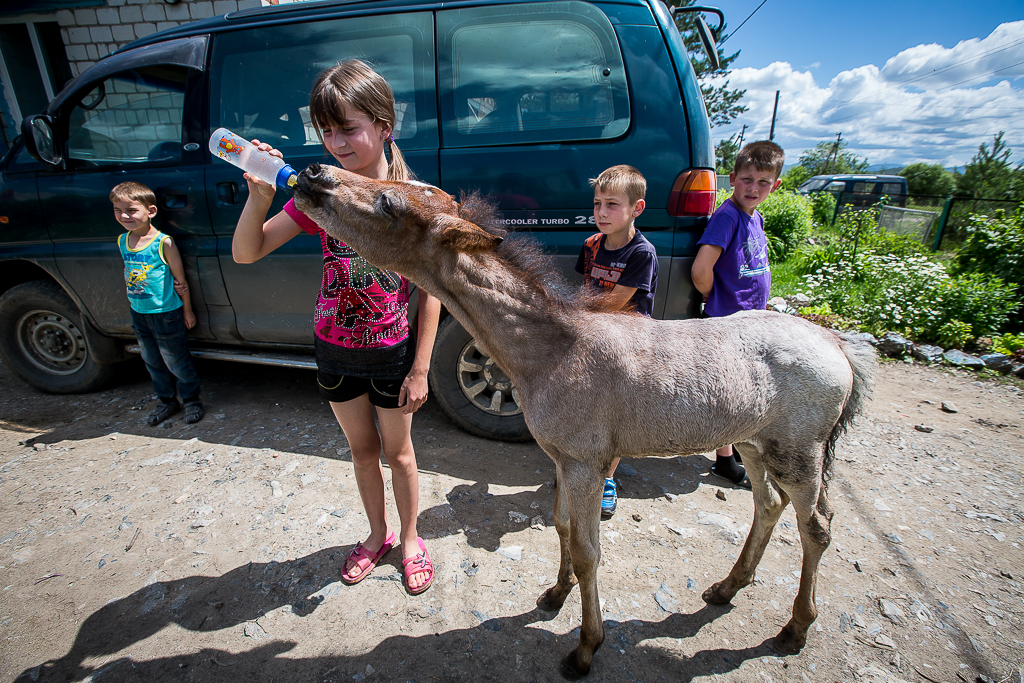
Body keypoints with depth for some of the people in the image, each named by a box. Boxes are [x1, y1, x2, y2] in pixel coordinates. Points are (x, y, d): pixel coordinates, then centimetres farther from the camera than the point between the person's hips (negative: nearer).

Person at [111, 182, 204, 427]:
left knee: (175, 360, 4)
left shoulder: (163, 242, -15)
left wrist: (187, 310, -4)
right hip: (138, 313, 7)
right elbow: (130, 271, 16)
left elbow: (180, 279, -9)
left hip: (166, 313, -6)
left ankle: (191, 400, 22)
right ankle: (166, 401, 32)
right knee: (152, 361, 16)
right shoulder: (122, 241, 3)